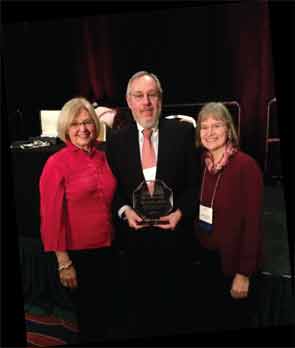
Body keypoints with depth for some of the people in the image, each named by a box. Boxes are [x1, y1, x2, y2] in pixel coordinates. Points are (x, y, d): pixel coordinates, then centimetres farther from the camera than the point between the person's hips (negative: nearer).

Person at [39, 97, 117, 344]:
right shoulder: (56, 163, -13)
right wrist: (63, 263, -13)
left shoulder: (103, 157, 3)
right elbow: (51, 215, -13)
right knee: (88, 318, 13)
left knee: (106, 314, 19)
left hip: (107, 249, 5)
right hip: (78, 253, -5)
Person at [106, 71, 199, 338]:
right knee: (139, 301, 15)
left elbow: (196, 181, -2)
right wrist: (124, 210, -12)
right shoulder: (116, 140, 1)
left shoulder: (183, 133, -4)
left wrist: (181, 212, -14)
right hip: (135, 235, 1)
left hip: (174, 231, 0)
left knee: (173, 300, 17)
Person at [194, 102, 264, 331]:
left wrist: (244, 273, -16)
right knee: (209, 320, 20)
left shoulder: (246, 165, -16)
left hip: (234, 261, -5)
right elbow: (199, 214, 7)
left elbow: (253, 222, -17)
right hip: (206, 257, 5)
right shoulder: (202, 164, 2)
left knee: (235, 322, 13)